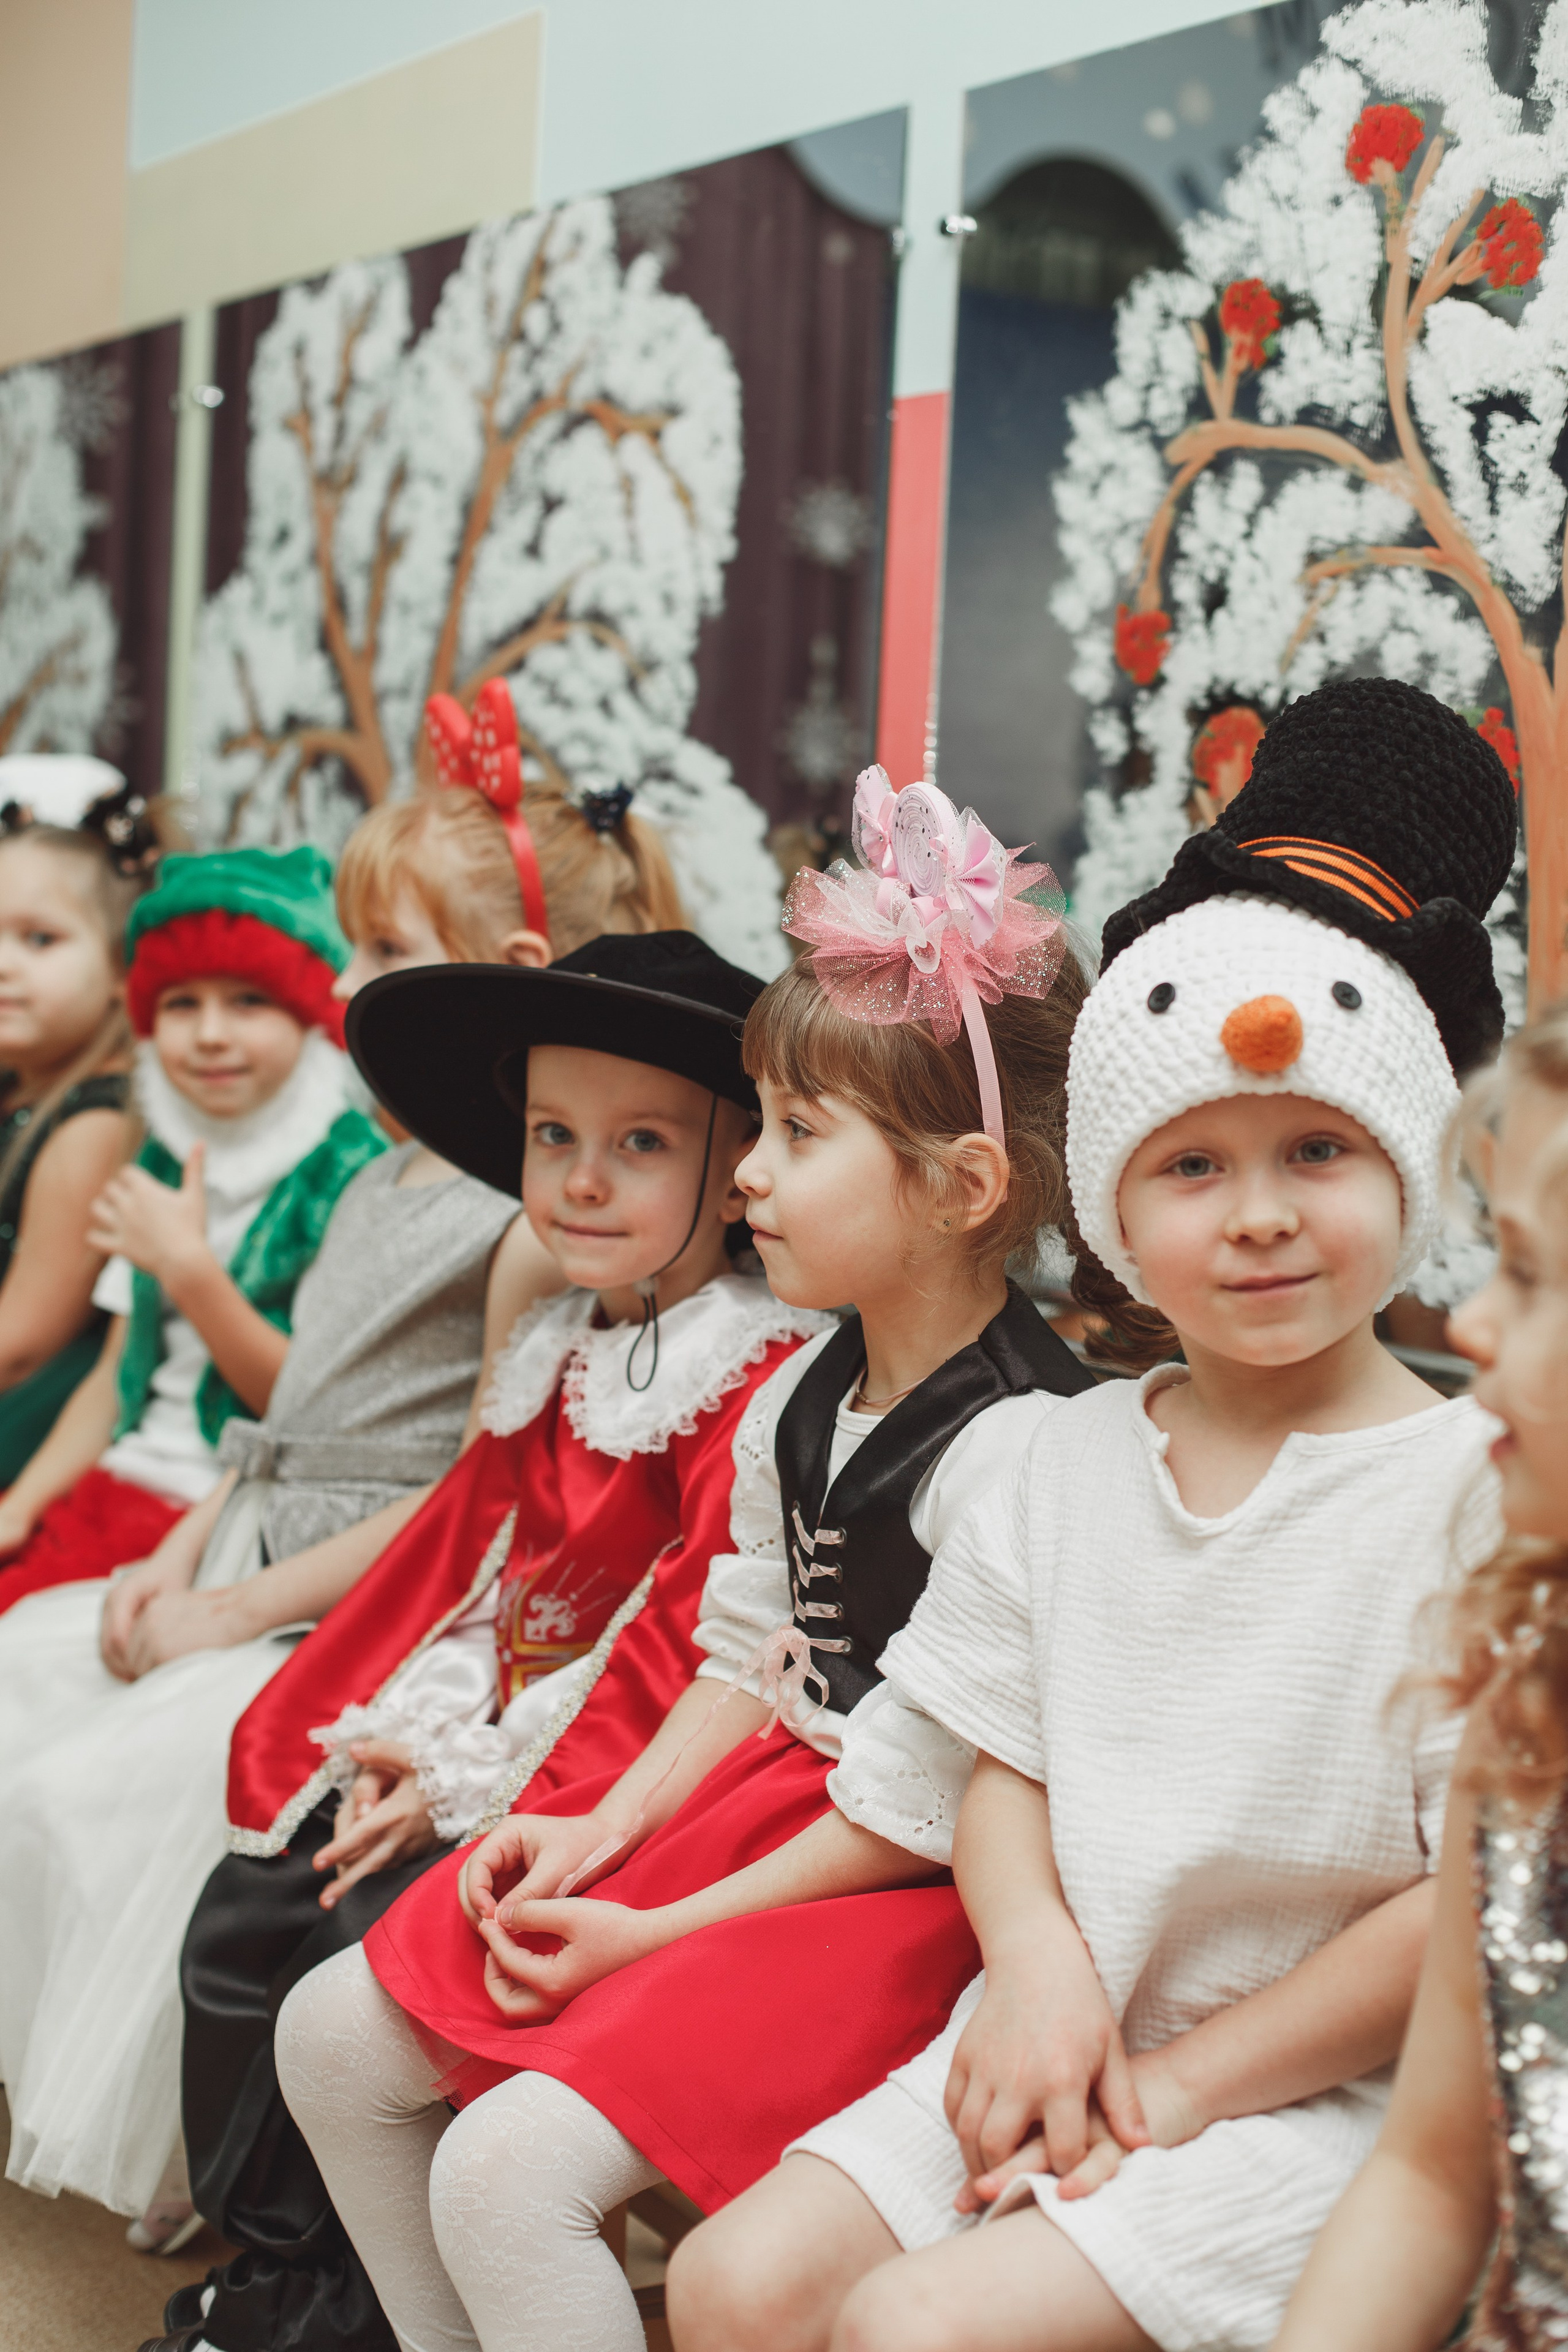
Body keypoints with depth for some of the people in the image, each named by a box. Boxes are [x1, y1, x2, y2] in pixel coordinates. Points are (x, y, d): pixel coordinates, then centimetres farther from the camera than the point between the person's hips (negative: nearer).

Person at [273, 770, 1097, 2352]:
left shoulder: (1018, 1449, -23)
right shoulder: (800, 1398, 5)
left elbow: (927, 1804, -21)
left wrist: (661, 1933, -15)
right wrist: (611, 1827, 1)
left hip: (900, 1895, -9)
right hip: (750, 1802, 9)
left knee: (505, 2174, -23)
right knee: (335, 2038, 8)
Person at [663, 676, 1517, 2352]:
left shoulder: (1471, 1485, -12)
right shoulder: (1072, 1463, 6)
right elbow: (1002, 1769, 9)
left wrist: (1185, 2081, -13)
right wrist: (1038, 1967, -12)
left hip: (1315, 2089, -6)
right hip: (1062, 2042, 6)